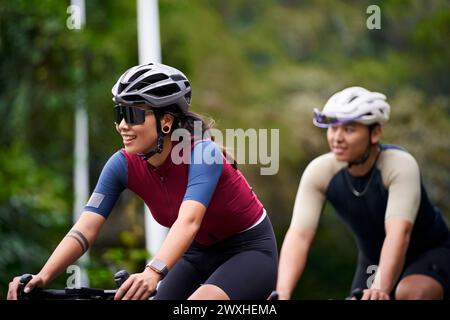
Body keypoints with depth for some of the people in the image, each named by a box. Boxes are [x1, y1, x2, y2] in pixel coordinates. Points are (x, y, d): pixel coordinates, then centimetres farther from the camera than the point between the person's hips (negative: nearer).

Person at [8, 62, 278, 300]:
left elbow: (189, 220, -44)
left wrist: (154, 272, -61)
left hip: (250, 250, -6)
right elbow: (86, 228, -21)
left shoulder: (202, 153, -28)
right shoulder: (124, 165, -13)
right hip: (201, 253, 6)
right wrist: (42, 277, -37)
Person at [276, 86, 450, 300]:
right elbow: (299, 234, -30)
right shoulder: (319, 171, -20)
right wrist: (282, 294, -46)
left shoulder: (400, 165, -30)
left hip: (430, 253, -4)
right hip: (374, 260, 4)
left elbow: (399, 233, -43)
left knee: (409, 294, -34)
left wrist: (380, 289, -59)